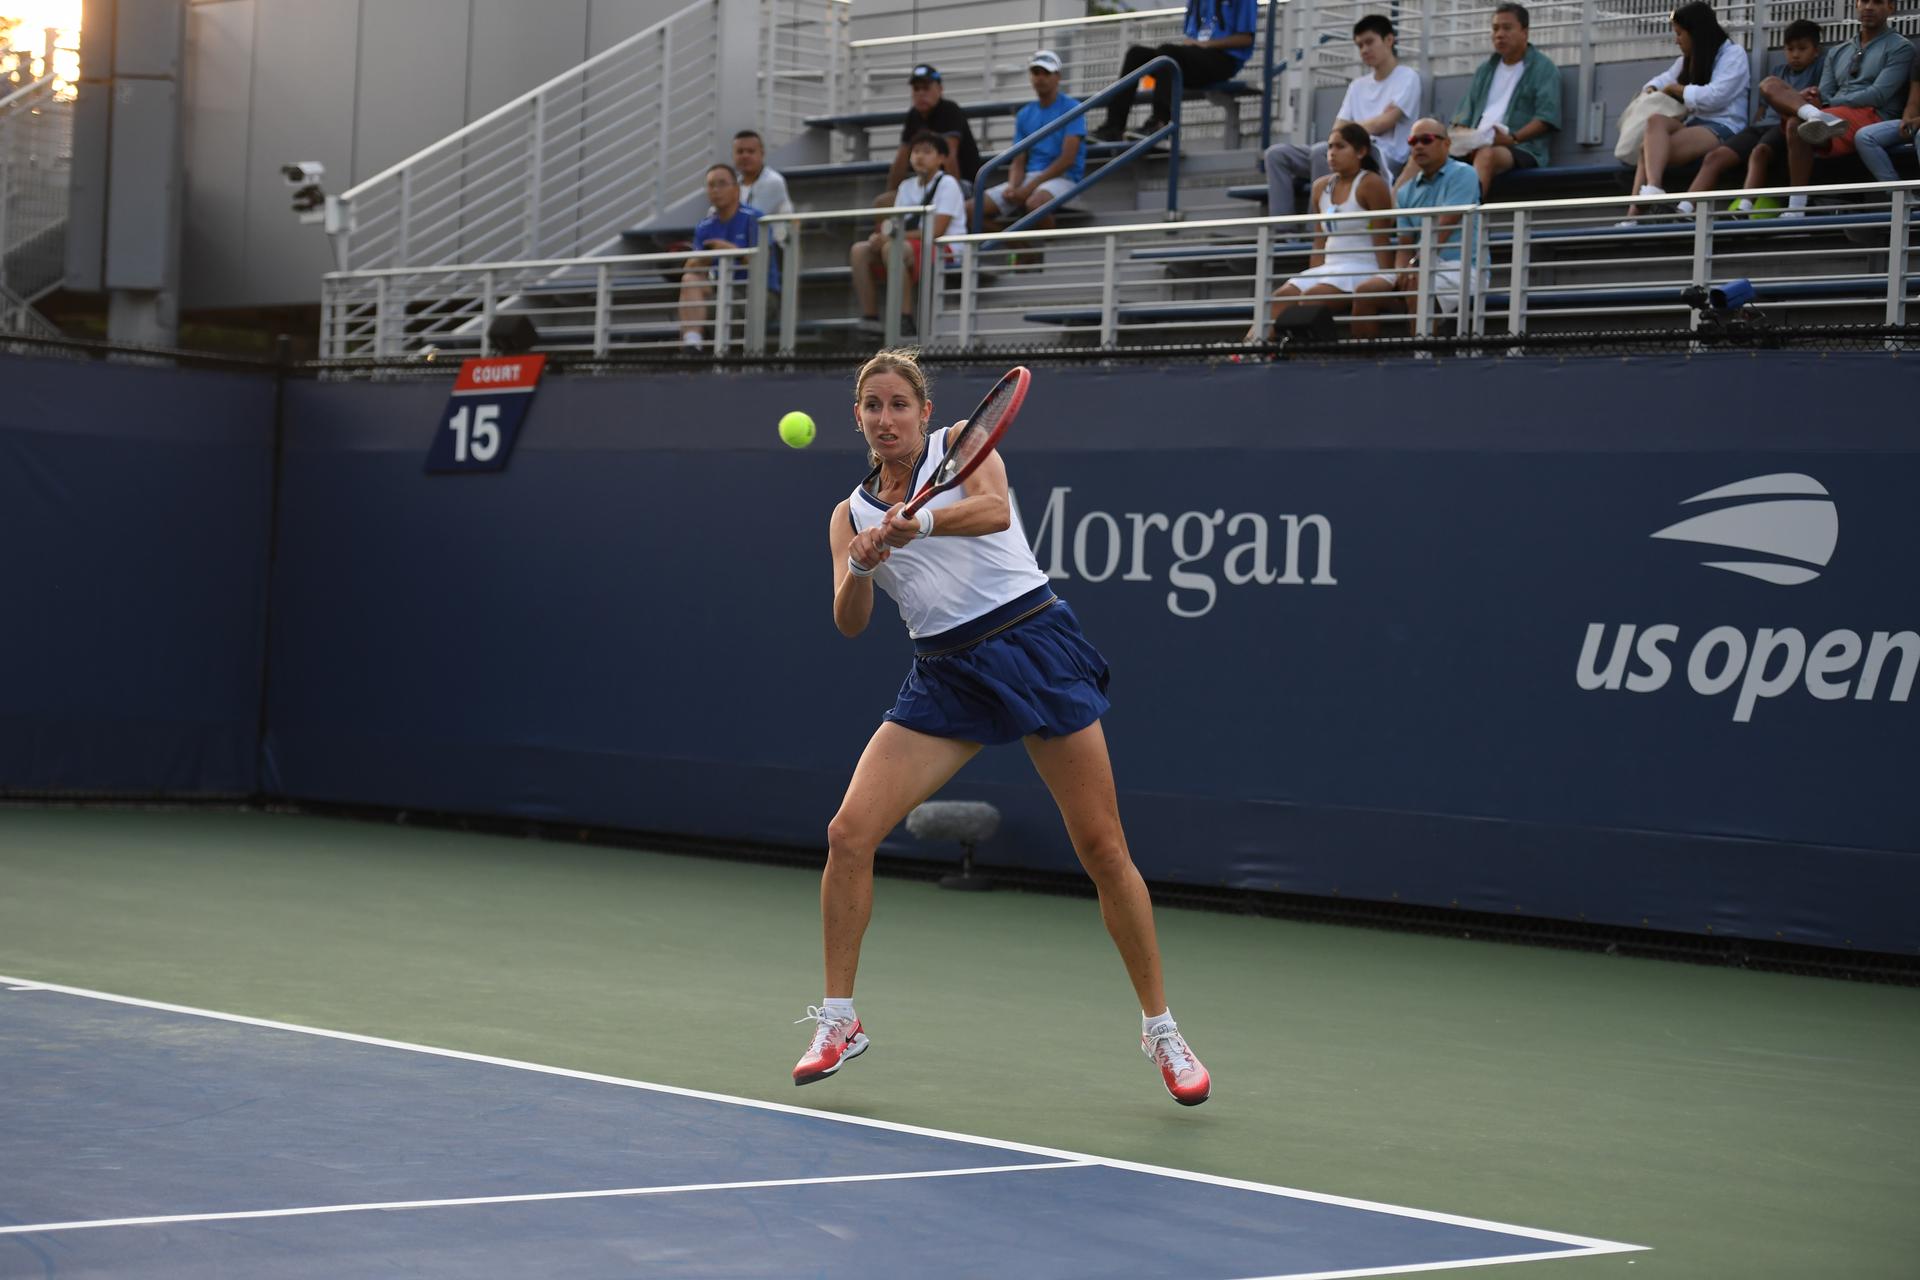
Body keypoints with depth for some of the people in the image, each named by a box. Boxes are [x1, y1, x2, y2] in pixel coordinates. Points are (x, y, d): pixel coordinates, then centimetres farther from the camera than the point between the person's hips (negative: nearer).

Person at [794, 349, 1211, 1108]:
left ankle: (1160, 1029, 10)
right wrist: (861, 568, -25)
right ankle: (838, 1022, 2)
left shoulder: (962, 445, 0)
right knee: (848, 833, -11)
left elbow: (994, 509, -22)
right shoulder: (850, 515, 10)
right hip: (946, 676, 4)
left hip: (1034, 642, -3)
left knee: (1104, 851, -3)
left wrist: (916, 523, -40)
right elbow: (850, 622, -3)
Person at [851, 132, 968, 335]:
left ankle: (905, 320, -33)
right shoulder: (906, 186, 15)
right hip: (910, 247, 7)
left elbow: (936, 231, -17)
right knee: (859, 251, -10)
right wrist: (883, 235, -16)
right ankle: (869, 317, -13)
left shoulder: (947, 184, -7)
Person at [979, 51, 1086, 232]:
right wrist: (1012, 186, -10)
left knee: (1035, 203, -42)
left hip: (1062, 178, -6)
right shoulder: (1024, 115, 17)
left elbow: (1067, 159, -10)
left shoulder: (1071, 108, -1)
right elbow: (1018, 162, 14)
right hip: (1029, 178, 6)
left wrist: (1030, 187, -16)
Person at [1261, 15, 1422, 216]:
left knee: (1321, 151, -36)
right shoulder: (1358, 85, 26)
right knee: (1277, 154, -10)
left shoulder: (1407, 78, 6)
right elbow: (1339, 129, 15)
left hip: (1385, 159, -7)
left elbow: (1384, 123, -6)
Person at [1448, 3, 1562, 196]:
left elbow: (1547, 118, -4)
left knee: (1487, 154, -41)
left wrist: (1513, 138, -19)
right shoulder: (1485, 69, 28)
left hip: (1522, 149, -6)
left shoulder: (1543, 68, 9)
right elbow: (1465, 115, 23)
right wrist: (1461, 141, -1)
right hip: (1476, 146, 6)